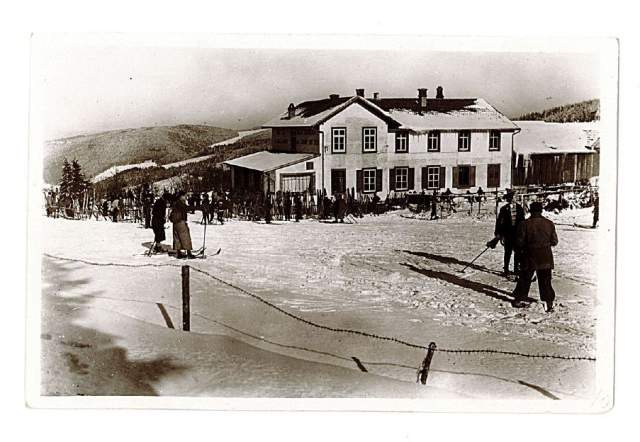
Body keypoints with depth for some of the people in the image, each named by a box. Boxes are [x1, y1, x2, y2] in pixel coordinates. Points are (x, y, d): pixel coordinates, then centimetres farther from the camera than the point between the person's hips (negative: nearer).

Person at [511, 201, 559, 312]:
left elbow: (519, 243, -9)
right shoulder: (549, 224, -4)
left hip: (529, 258, -1)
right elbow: (554, 242, 2)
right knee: (545, 281, 9)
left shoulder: (524, 224, -11)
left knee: (524, 279, 13)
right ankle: (548, 303, 8)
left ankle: (518, 300, 23)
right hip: (545, 258, 1)